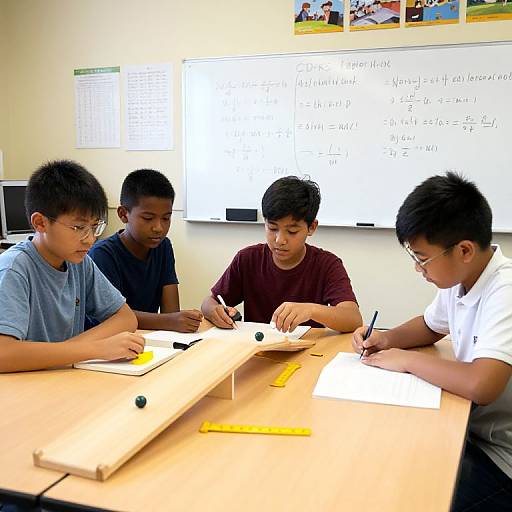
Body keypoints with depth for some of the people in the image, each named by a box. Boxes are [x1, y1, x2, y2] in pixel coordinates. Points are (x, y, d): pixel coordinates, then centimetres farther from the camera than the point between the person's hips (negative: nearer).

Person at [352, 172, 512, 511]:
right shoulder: (458, 278, -1)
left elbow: (481, 385, -38)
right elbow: (431, 327, 19)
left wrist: (408, 359, -22)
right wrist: (387, 339, 0)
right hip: (471, 428, 7)